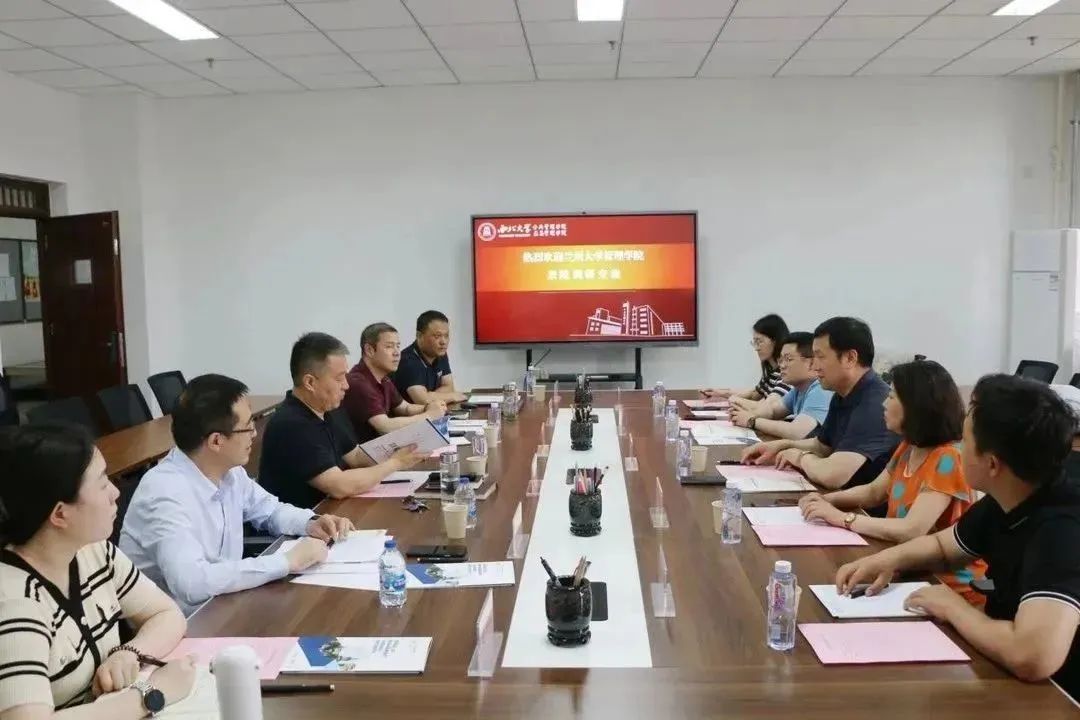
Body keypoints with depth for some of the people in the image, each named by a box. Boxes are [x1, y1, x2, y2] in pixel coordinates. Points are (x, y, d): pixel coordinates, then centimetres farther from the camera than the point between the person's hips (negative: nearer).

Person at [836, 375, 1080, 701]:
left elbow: (1033, 656, -45)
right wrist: (890, 558, -6)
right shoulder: (1006, 502, -4)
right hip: (1007, 677, 7)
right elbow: (942, 544, 14)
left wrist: (954, 608, -26)